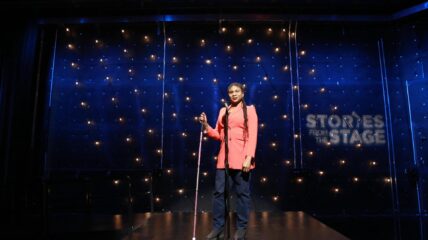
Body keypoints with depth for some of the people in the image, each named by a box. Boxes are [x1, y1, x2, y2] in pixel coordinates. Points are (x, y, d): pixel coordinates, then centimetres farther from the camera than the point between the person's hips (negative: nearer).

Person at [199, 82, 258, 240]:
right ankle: (217, 227, 14)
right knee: (219, 192, 2)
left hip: (241, 157, -4)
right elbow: (218, 135, 14)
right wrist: (206, 125, -2)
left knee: (242, 193, 3)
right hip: (224, 157, 4)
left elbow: (252, 136, -5)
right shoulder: (223, 111, 16)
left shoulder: (249, 110, 4)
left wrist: (249, 157, -15)